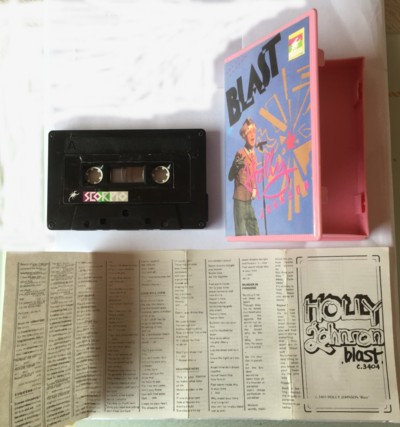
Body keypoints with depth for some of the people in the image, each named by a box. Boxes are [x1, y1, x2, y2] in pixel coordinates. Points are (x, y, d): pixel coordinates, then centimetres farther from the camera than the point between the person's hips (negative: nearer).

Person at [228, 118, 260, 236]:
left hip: (249, 200, 8)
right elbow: (230, 177, -16)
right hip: (240, 200, -8)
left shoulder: (254, 155, 10)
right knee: (241, 234, -6)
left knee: (255, 234, 14)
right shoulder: (240, 154, -13)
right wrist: (236, 166, -33)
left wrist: (254, 189, 8)